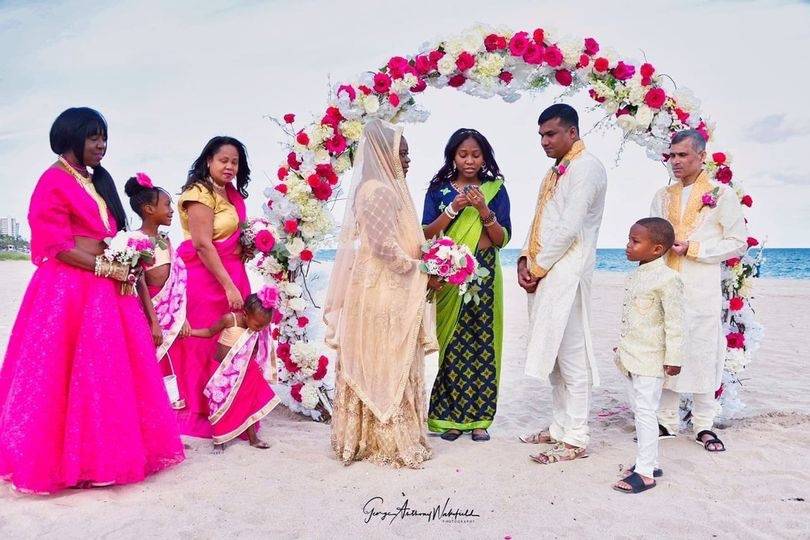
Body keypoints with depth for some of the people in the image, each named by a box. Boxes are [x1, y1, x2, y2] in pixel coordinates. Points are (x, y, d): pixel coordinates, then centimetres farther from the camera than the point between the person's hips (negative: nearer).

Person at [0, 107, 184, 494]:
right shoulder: (54, 181, -6)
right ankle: (68, 458, 7)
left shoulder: (99, 181, 18)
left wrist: (129, 260, 5)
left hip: (104, 287, 8)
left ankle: (100, 452, 18)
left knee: (109, 369, 8)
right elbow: (54, 245, -13)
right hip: (68, 288, -8)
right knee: (68, 373, -3)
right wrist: (103, 267, -13)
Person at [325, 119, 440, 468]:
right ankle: (390, 441, 8)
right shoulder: (378, 191, -14)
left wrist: (420, 267, 9)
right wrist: (422, 274, -11)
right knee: (386, 366, -2)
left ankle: (367, 437, 22)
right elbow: (385, 246, -21)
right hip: (383, 295, -10)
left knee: (379, 366, 13)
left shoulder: (384, 188, 16)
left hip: (389, 292, 10)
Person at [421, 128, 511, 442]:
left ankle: (478, 418, 12)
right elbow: (426, 234, -1)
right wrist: (452, 209, -13)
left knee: (482, 343, 1)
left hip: (484, 274, 0)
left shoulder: (495, 190, 6)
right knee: (451, 343, -1)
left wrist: (484, 211, -14)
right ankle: (450, 417, 10)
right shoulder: (438, 190, 6)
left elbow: (502, 239, 1)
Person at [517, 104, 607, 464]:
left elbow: (569, 228, -15)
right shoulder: (556, 171, 21)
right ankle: (560, 427, 24)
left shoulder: (586, 168, -7)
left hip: (566, 275, -9)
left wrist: (539, 267, -10)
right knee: (552, 354, 13)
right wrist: (525, 259, 6)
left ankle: (575, 439, 3)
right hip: (543, 274, 9)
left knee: (571, 356, -5)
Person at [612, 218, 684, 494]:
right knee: (638, 410, 15)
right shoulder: (636, 276, 11)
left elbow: (674, 322, -16)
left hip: (650, 358, -9)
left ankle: (645, 472, 1)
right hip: (630, 357, 9)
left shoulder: (667, 278, -16)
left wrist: (674, 357, -16)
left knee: (645, 411, -5)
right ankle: (649, 462, 26)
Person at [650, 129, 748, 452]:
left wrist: (691, 248, -11)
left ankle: (703, 426, 12)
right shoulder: (662, 197, 15)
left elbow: (738, 243, -2)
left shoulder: (721, 194, 2)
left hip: (702, 290, -4)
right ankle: (667, 421, 15)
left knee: (703, 355, -1)